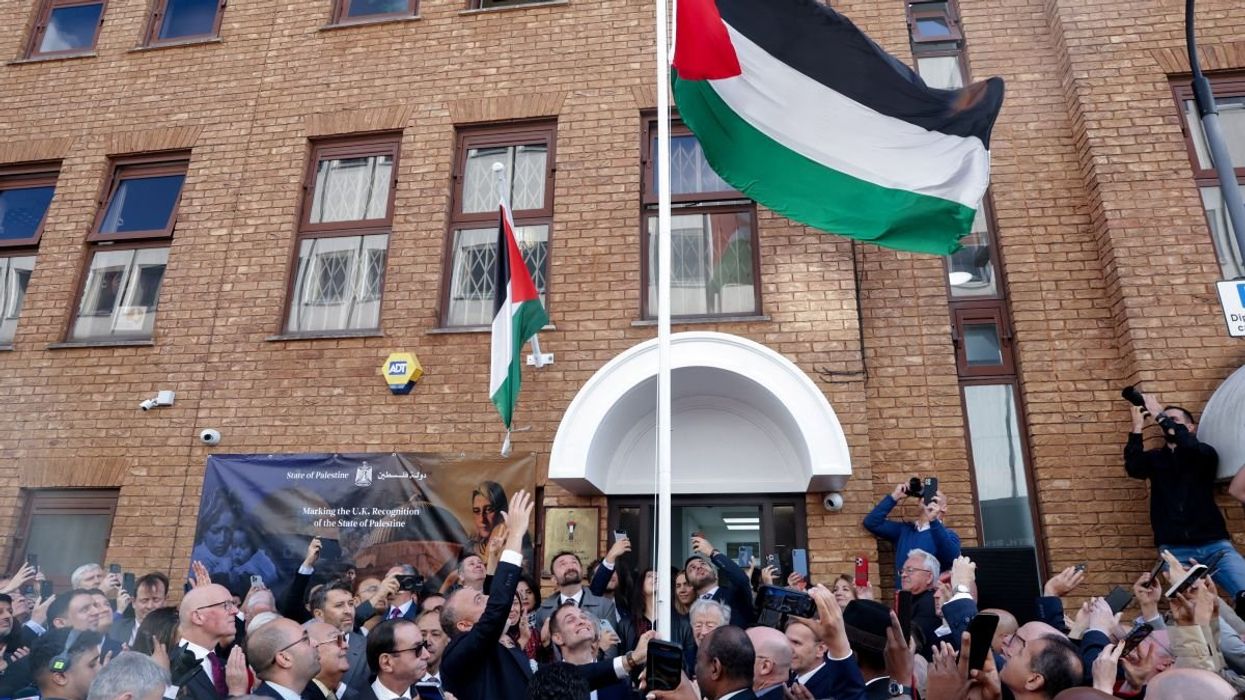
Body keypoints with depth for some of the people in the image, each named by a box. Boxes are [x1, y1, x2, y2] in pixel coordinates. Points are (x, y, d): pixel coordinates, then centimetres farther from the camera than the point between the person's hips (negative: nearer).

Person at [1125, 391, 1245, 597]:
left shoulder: (1205, 453, 9)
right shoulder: (1154, 458, 13)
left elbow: (1189, 446, -16)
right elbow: (1133, 468, -9)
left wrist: (1159, 415, -12)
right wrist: (1137, 426, -9)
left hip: (1214, 545, 0)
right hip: (1174, 550, 0)